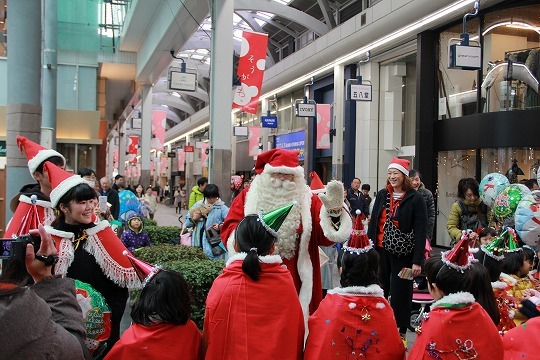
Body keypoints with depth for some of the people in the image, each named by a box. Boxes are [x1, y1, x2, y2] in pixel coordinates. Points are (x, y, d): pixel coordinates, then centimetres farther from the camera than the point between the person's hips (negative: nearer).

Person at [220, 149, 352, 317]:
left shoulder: (308, 200, 6)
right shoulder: (248, 197, 5)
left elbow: (327, 236, -3)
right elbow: (229, 232, -1)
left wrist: (334, 210, -20)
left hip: (296, 283, 1)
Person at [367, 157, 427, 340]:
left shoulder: (415, 199, -6)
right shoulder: (382, 195, 7)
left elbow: (420, 232, -10)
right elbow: (373, 223, 9)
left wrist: (417, 261, -15)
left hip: (403, 254, -4)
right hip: (381, 251, 4)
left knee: (400, 294, 3)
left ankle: (400, 332, 19)